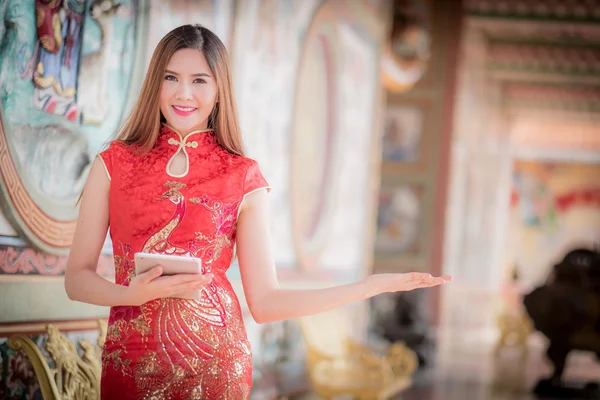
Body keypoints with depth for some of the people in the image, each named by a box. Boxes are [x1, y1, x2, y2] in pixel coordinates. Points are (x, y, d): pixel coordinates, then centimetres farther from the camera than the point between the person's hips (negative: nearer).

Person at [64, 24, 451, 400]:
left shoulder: (245, 178, 0)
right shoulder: (113, 164, 1)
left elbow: (264, 303, -2)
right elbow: (77, 279, 0)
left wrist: (375, 285, -9)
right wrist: (132, 294, -20)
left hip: (216, 364, 0)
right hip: (132, 360, 1)